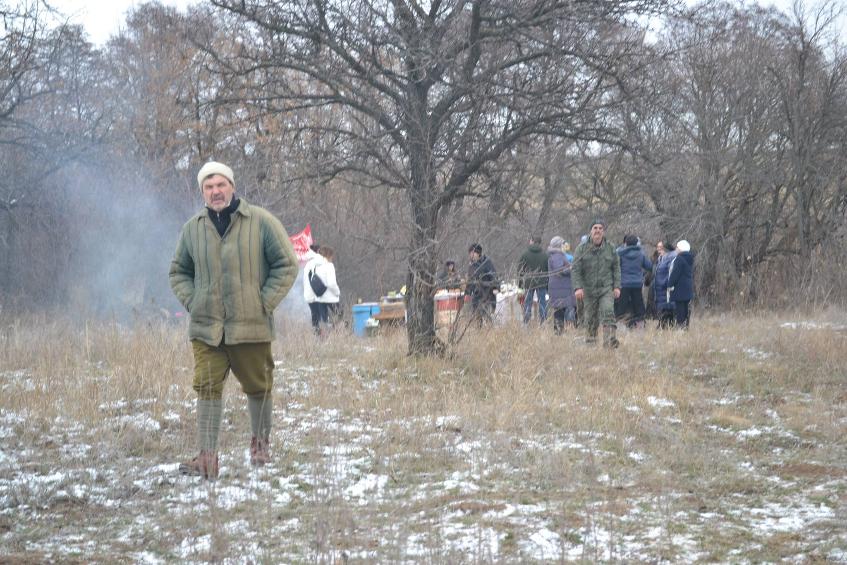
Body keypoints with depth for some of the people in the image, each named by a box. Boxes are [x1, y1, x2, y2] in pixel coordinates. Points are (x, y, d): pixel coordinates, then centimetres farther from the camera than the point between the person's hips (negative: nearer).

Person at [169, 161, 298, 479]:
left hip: (252, 326, -2)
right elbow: (178, 272, 19)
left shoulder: (261, 222, -3)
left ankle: (261, 444, 30)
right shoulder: (192, 229, 7)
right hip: (206, 328, 2)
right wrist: (192, 302, 3)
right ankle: (207, 458, -7)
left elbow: (286, 265, 1)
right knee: (207, 388, -7)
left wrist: (264, 303, -6)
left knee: (258, 387, 9)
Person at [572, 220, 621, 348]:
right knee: (591, 318, 6)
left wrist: (617, 286, 1)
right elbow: (575, 270, -4)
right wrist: (578, 287, -15)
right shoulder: (582, 248, 0)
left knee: (608, 312, -17)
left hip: (607, 288, 0)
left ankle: (609, 340, -24)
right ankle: (590, 340, 23)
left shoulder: (610, 248, 6)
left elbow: (616, 268, 10)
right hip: (589, 289, 0)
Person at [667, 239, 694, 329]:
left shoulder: (679, 259, -14)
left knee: (679, 308, -8)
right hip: (689, 287, 9)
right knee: (685, 307, 13)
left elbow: (675, 273, -17)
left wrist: (670, 284, -13)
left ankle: (680, 325, -12)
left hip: (680, 288, -9)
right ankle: (685, 325, 15)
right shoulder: (689, 259, 14)